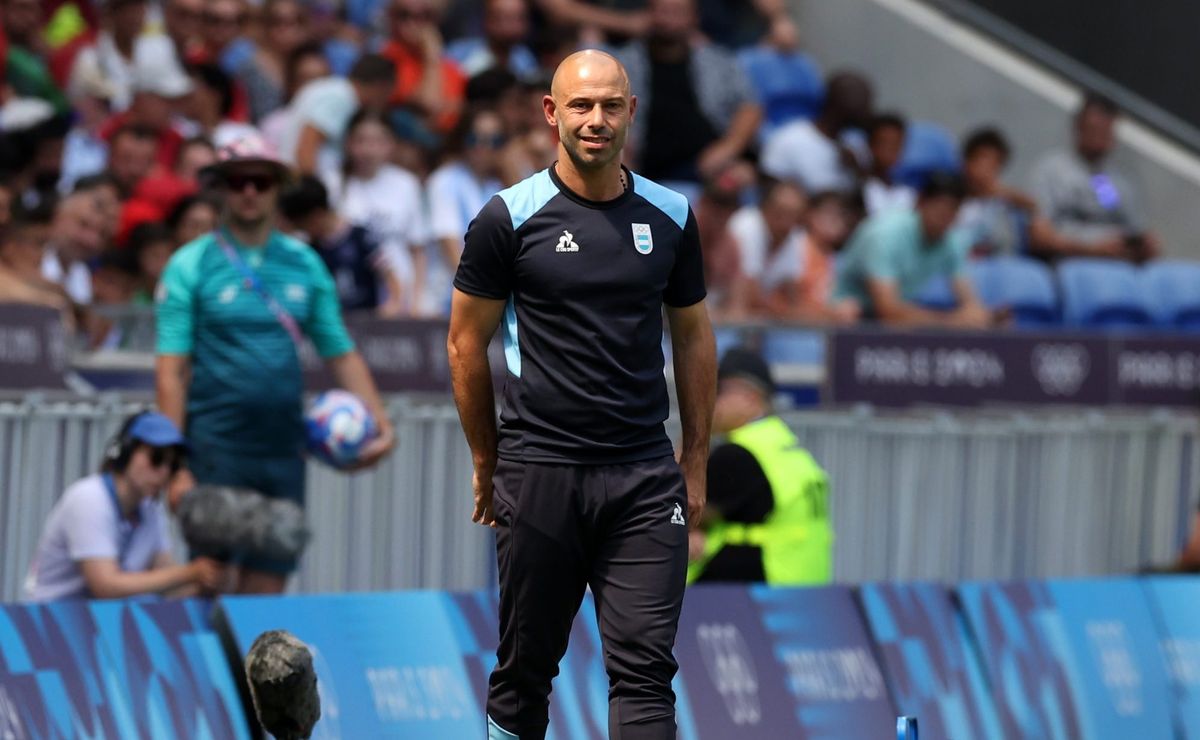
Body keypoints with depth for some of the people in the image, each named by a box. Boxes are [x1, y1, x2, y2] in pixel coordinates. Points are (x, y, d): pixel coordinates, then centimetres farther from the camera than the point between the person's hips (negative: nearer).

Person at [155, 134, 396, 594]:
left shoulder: (304, 264, 12)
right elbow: (170, 370, -5)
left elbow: (341, 353, 14)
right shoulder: (192, 266, -1)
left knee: (268, 586, 5)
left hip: (283, 449, 4)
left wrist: (379, 419, -1)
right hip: (217, 451, -4)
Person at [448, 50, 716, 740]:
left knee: (646, 668, -6)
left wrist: (696, 463, 13)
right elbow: (467, 343, 5)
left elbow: (694, 337, 16)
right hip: (539, 470, -2)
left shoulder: (670, 216, 7)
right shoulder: (510, 217, -2)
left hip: (645, 475, 2)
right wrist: (487, 463, 8)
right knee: (526, 665, 6)